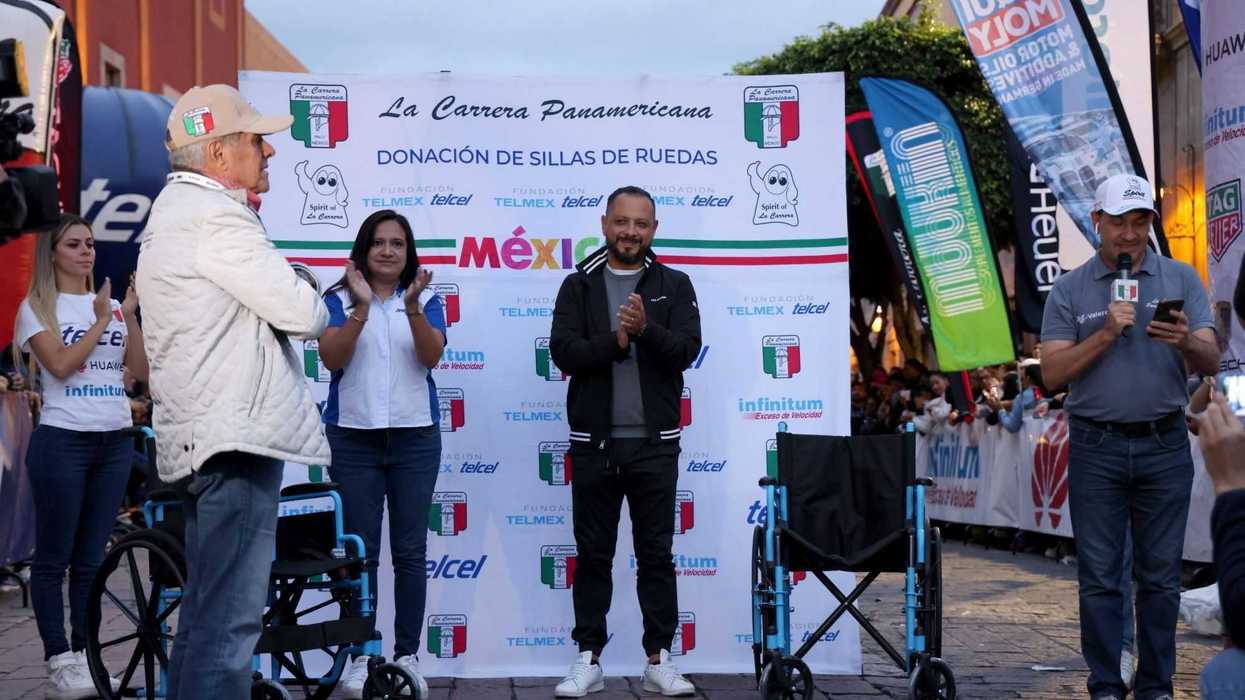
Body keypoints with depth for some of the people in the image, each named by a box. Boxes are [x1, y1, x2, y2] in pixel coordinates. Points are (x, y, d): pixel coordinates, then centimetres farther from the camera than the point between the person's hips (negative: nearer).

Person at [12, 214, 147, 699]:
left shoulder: (112, 304, 11)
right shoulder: (37, 308, 1)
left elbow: (142, 369, 3)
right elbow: (61, 364, -13)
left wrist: (129, 315, -7)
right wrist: (102, 321, -10)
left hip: (115, 441, 4)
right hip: (62, 441, -4)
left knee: (92, 557, 7)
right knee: (54, 558, -1)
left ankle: (82, 654, 13)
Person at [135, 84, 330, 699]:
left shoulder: (177, 207, 20)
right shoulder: (214, 216, -15)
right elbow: (303, 313, -16)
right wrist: (313, 302, 4)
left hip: (203, 438, 11)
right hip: (235, 438, -11)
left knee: (206, 613, 17)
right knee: (228, 620, -11)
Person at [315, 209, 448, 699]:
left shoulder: (427, 299, 6)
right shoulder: (339, 299, 4)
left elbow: (432, 355, -9)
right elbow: (331, 357, -10)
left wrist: (412, 307, -24)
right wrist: (361, 308, -22)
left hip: (415, 438, 1)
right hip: (354, 438, -1)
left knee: (410, 552, 2)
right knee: (360, 552, 0)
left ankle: (407, 657, 9)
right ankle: (359, 658, 6)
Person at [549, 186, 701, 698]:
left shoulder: (674, 285, 5)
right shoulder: (579, 285, 5)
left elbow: (688, 348, -7)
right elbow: (563, 350, -7)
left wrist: (645, 329, -24)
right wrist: (616, 340, -20)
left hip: (655, 443, 0)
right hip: (593, 442, 0)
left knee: (656, 555, 6)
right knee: (593, 555, 7)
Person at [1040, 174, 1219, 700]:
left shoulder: (1181, 279, 7)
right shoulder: (1069, 291, 5)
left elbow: (1211, 363, 0)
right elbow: (1053, 373, -3)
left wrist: (1185, 342, -22)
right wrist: (1106, 334, -15)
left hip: (1164, 445, 1)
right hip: (1096, 448, -1)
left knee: (1160, 576, 5)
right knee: (1100, 576, 2)